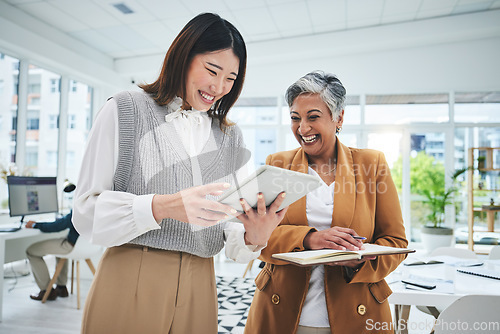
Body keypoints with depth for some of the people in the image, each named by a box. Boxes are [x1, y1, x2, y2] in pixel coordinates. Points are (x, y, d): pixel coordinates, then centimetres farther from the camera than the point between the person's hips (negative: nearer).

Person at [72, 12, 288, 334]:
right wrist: (162, 207, -24)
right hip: (128, 283, -3)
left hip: (198, 287, 4)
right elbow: (87, 212, -8)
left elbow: (230, 228, 7)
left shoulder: (231, 137, 8)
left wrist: (253, 238, -16)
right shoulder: (125, 110, -2)